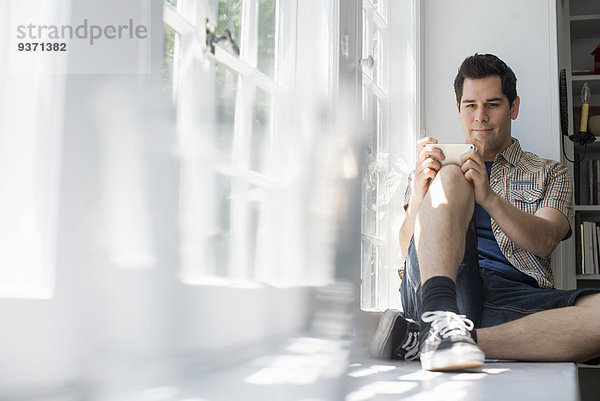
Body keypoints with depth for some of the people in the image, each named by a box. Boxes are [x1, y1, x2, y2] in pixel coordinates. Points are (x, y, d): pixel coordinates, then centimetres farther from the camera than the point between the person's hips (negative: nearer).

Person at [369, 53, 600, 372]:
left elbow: (544, 242, 3)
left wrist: (488, 198, -15)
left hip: (516, 299, 1)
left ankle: (423, 341, -37)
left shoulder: (549, 174, 24)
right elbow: (408, 247, 12)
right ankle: (440, 319, -43)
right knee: (449, 179, -23)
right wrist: (419, 196, -10)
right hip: (438, 287, 0)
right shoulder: (435, 168, 26)